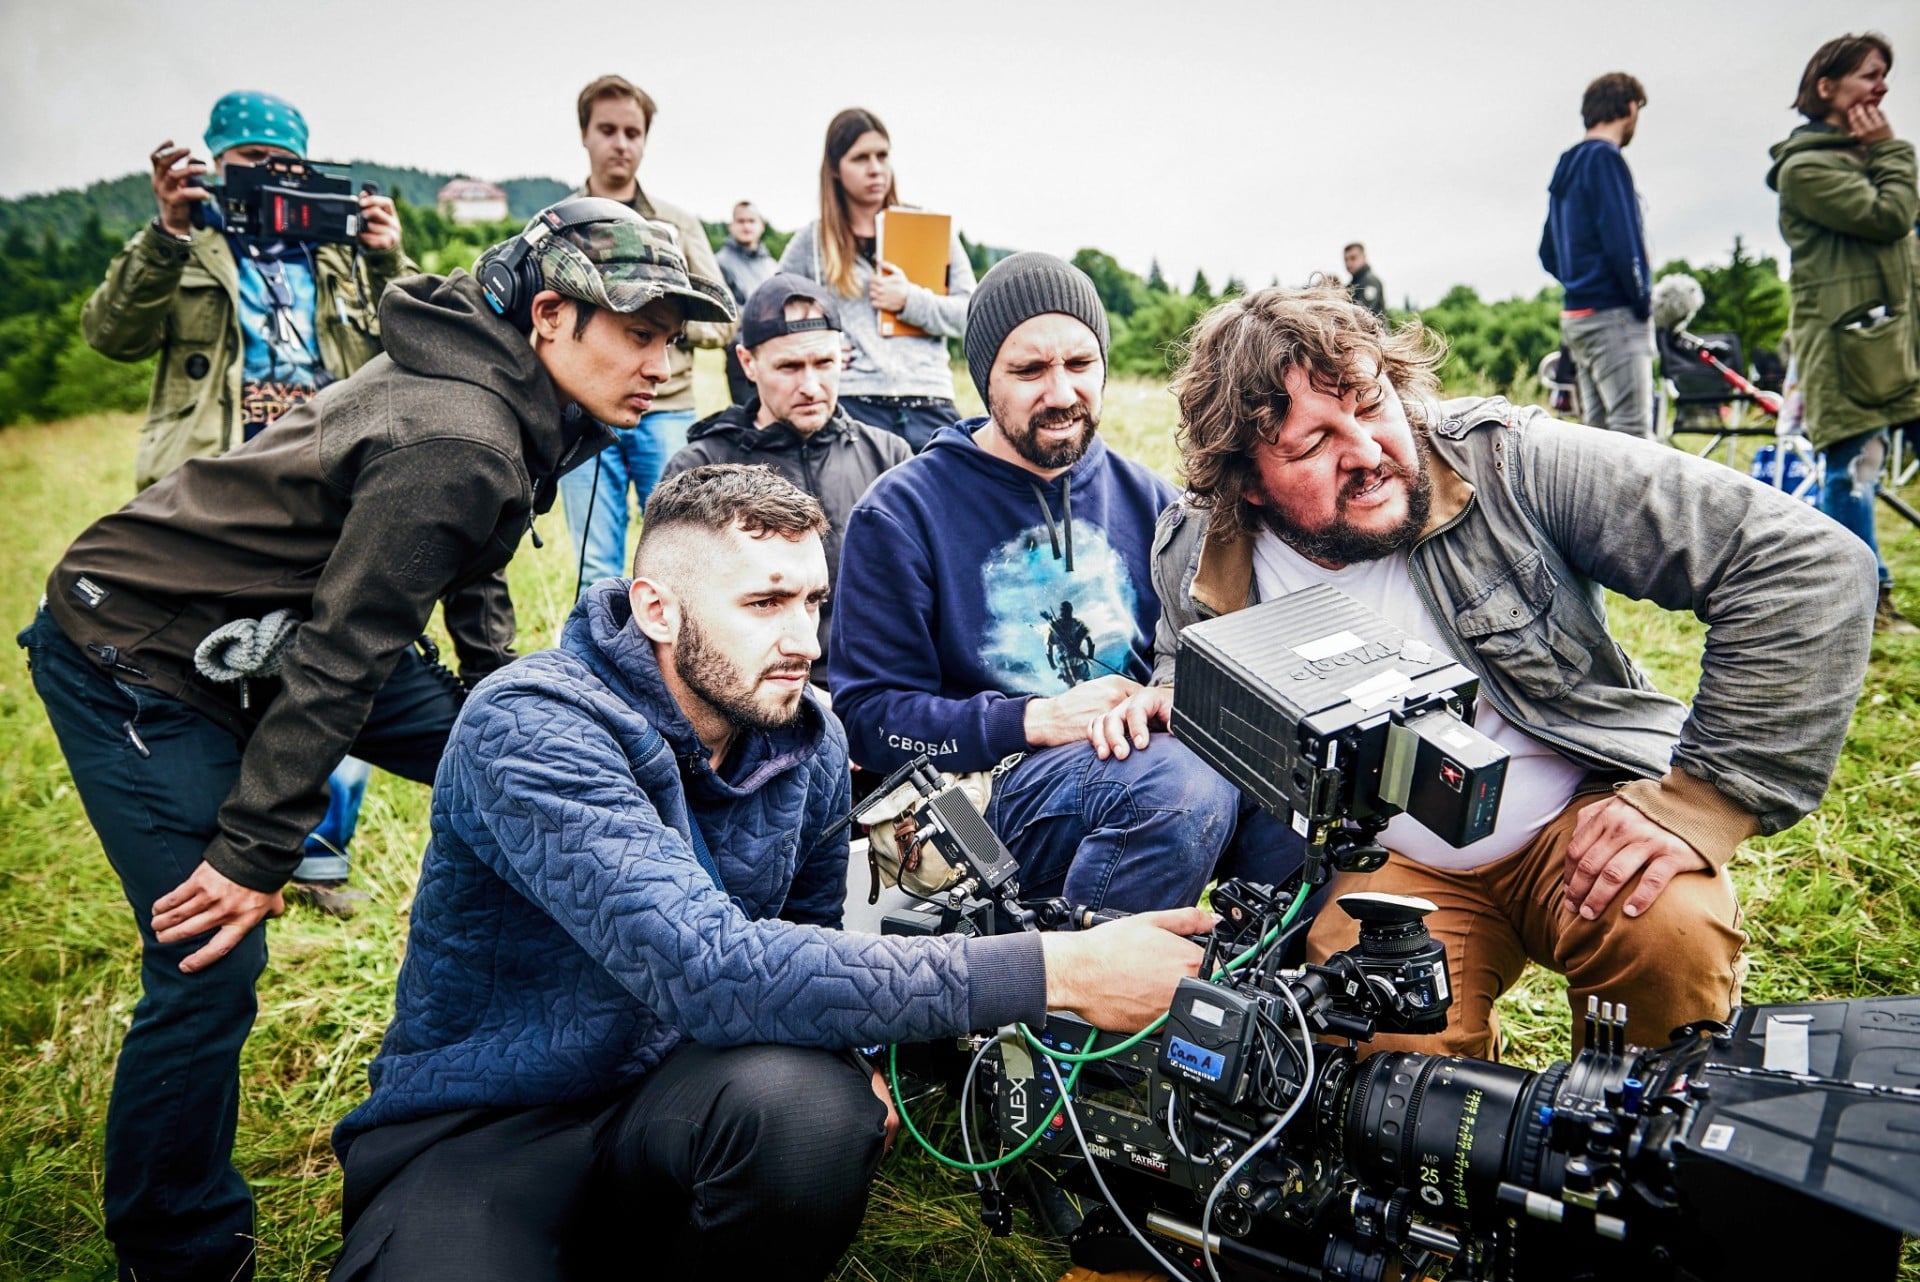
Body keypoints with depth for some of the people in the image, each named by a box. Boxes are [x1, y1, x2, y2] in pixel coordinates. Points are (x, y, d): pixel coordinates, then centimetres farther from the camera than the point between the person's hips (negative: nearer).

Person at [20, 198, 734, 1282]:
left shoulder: (503, 393, -1)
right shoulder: (461, 445, -31)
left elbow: (471, 569, 14)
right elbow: (338, 658, -28)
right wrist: (255, 854, -22)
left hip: (271, 629, 9)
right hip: (132, 655, -9)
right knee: (211, 966, -11)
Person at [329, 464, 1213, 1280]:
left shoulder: (809, 740, -3)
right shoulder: (533, 730, -24)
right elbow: (706, 967, -35)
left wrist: (849, 1054, -12)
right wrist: (1053, 972, -36)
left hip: (677, 1091, 5)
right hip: (475, 1132, -4)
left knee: (808, 1100, -29)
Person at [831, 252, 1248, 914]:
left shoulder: (1144, 498, 14)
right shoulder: (900, 513, 0)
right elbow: (870, 714, -5)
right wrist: (1038, 720, -17)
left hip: (1148, 752, 5)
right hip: (995, 778, -4)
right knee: (1182, 788, -35)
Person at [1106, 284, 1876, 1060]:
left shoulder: (1505, 464, -20)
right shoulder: (1198, 559, -10)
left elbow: (1804, 562, -21)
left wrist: (1693, 804, -24)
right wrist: (1168, 699, -9)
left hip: (1580, 818, 0)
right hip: (1387, 862, 1)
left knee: (1675, 933, -31)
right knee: (1391, 1050, -25)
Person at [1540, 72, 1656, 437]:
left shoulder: (1566, 165, 18)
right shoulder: (1605, 160, -9)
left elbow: (1548, 252, 21)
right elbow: (1621, 240, -18)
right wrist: (1642, 301, -9)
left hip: (1576, 313, 9)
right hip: (1613, 315, -9)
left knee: (1599, 430, 13)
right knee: (1632, 431, -11)